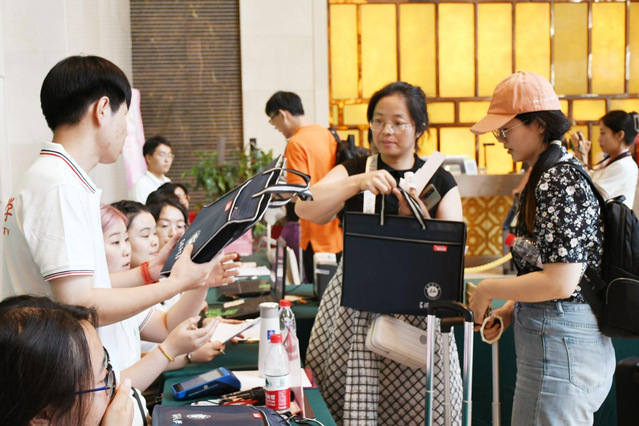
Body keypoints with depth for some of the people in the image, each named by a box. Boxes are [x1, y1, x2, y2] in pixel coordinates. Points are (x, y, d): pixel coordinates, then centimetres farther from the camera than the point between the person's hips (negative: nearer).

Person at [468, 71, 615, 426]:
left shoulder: (558, 181, -17)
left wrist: (488, 289, -11)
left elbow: (560, 282, -23)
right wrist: (509, 311, 11)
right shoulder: (557, 172, 14)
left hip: (559, 342, -10)